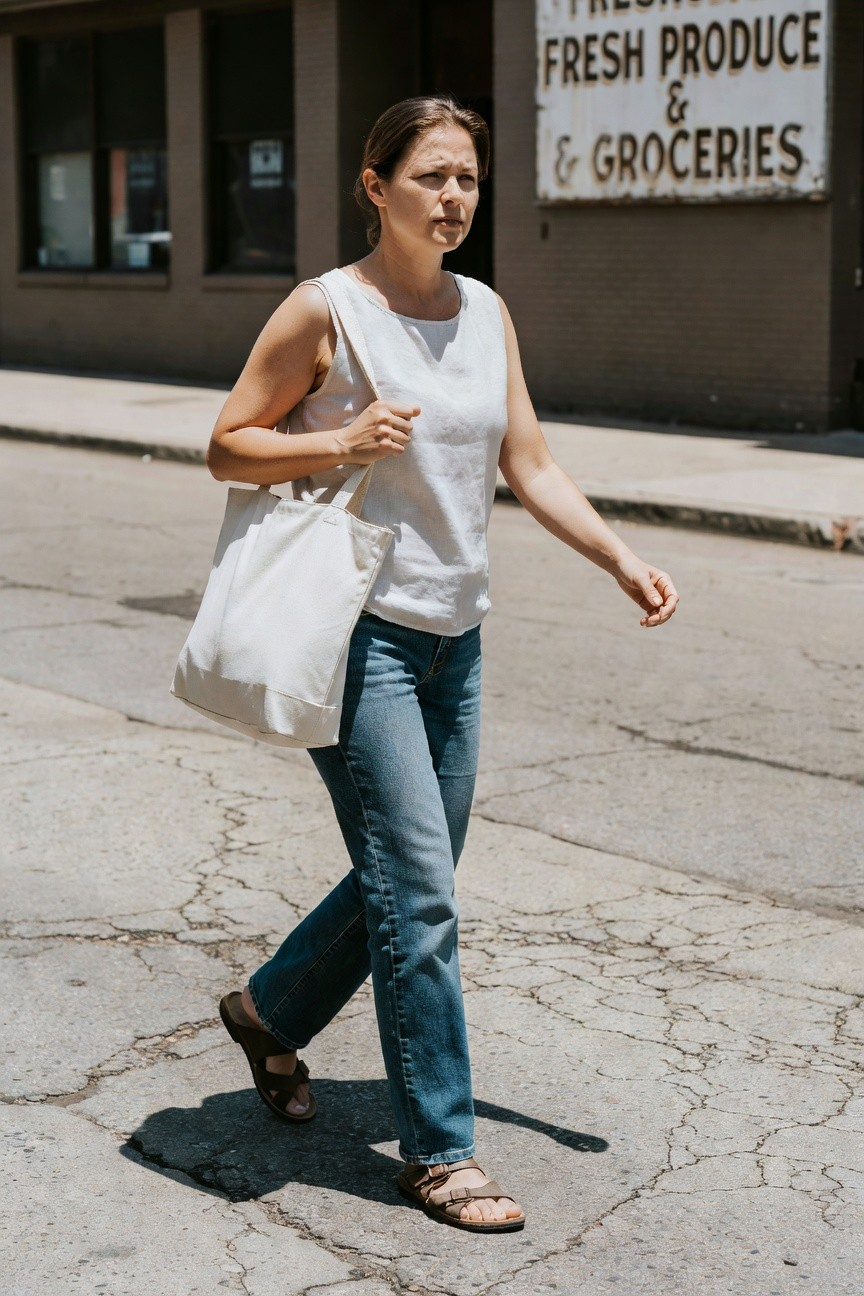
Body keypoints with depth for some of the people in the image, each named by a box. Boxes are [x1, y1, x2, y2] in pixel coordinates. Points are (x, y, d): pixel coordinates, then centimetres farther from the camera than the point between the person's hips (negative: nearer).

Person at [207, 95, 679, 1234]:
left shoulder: (488, 313, 9)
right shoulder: (326, 309, -8)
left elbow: (530, 467, 10)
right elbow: (228, 447, -3)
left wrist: (622, 559, -2)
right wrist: (339, 442, -20)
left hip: (453, 638, 7)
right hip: (356, 631, -7)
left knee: (413, 887, 15)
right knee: (418, 894, -8)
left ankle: (271, 1011, 39)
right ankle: (438, 1150, 4)